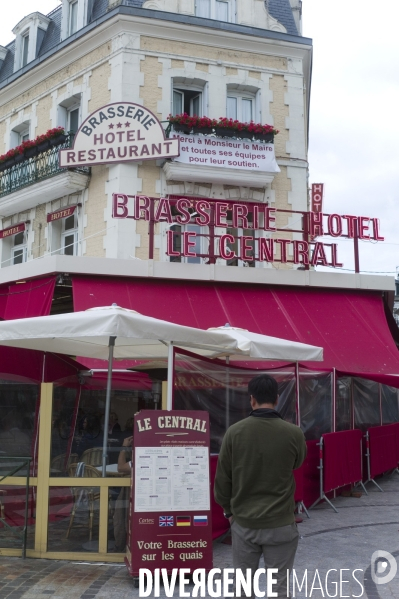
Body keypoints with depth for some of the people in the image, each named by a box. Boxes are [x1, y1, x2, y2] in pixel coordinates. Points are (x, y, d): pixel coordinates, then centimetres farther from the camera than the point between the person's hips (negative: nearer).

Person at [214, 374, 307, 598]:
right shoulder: (294, 433, -12)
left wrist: (228, 509, 15)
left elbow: (223, 477, 0)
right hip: (281, 524, -1)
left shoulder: (235, 432, -9)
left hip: (243, 523, 2)